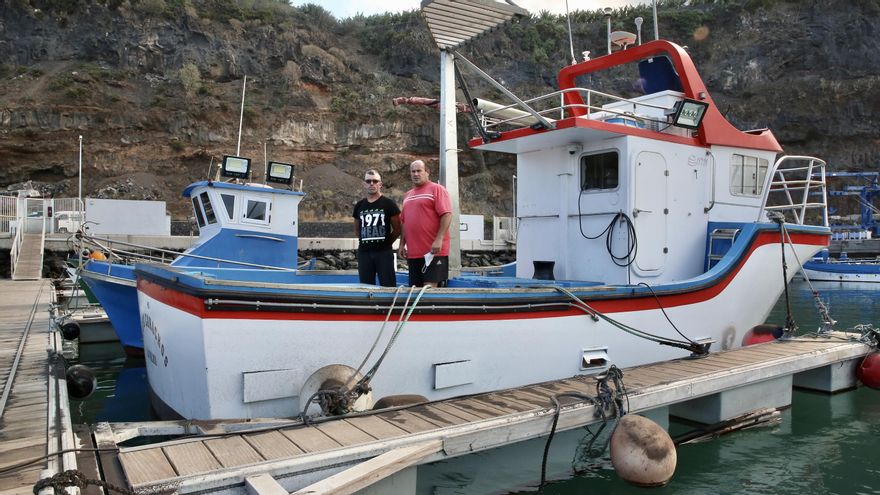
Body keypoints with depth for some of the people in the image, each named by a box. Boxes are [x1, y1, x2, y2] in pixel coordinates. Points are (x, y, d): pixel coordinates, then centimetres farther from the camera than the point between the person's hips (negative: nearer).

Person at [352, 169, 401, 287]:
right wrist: (366, 241, 12)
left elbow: (397, 229, 2)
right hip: (364, 252, 4)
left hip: (384, 252, -4)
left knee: (388, 286, -3)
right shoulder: (359, 205, 10)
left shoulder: (388, 203, -2)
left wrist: (387, 242, 4)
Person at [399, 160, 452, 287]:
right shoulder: (408, 195, 18)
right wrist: (402, 244, 16)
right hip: (413, 252, 7)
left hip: (434, 251, -7)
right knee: (416, 288, 10)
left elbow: (447, 214, -14)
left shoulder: (437, 189, -4)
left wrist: (439, 239, -21)